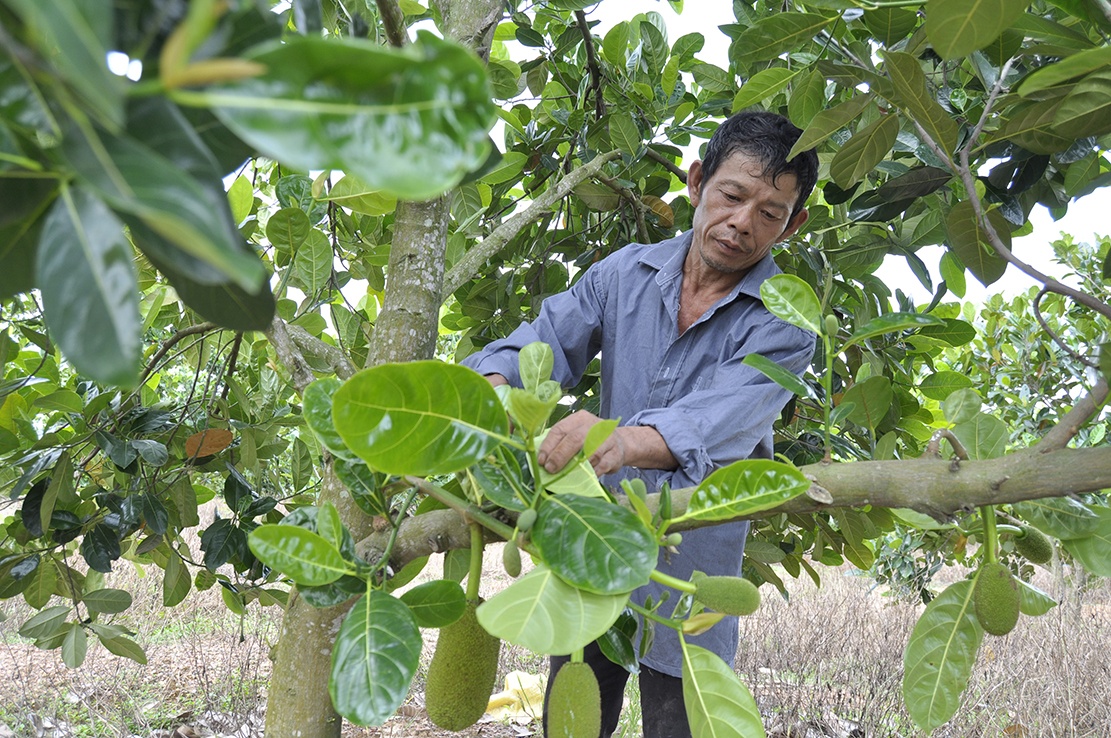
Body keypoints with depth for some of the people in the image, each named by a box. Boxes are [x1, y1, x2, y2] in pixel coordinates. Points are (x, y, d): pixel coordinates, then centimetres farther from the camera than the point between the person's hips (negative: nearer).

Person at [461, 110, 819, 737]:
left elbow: (720, 421, -29)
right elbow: (542, 343, -8)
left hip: (690, 565, -3)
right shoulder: (625, 272, 0)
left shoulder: (785, 322, -12)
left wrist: (624, 441, -50)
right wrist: (490, 392, -32)